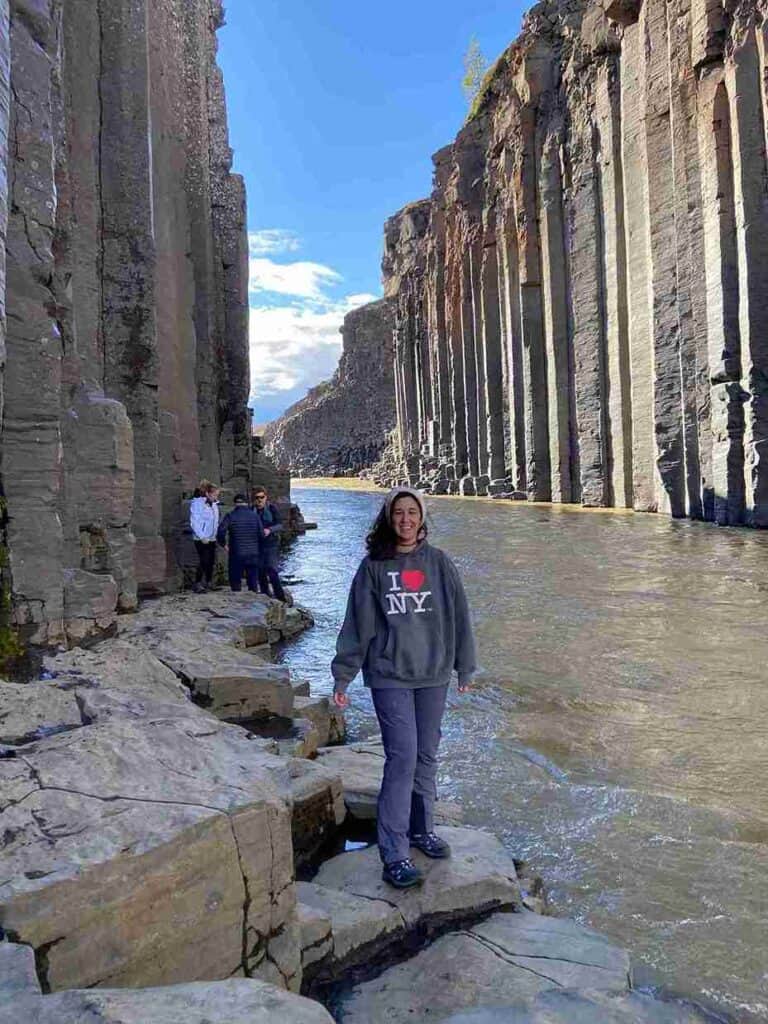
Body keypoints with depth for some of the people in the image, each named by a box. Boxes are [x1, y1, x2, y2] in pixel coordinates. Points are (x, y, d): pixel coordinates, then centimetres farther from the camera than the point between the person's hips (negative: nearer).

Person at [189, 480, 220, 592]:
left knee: (211, 562, 9)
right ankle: (197, 584, 1)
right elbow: (194, 522, -15)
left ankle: (209, 582, 23)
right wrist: (202, 537, -16)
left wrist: (217, 534, 5)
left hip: (212, 539, 7)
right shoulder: (197, 503, -12)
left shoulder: (214, 504, 9)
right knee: (204, 561, -9)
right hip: (201, 539, -7)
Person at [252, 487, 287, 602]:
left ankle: (280, 596, -5)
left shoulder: (272, 508, -4)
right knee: (260, 570, 7)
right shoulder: (252, 510, 7)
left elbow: (280, 525, -8)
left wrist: (269, 530, -25)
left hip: (272, 544, -4)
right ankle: (265, 595, 20)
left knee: (271, 569, -13)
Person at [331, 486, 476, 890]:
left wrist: (465, 667, 10)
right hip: (390, 677, -3)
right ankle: (394, 855, 1)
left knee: (426, 757, 13)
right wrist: (342, 675, 0)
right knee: (403, 757, -8)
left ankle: (421, 830, 32)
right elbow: (357, 624, 0)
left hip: (433, 675, 3)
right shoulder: (373, 566, -1)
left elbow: (458, 615, 8)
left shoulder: (439, 562, 3)